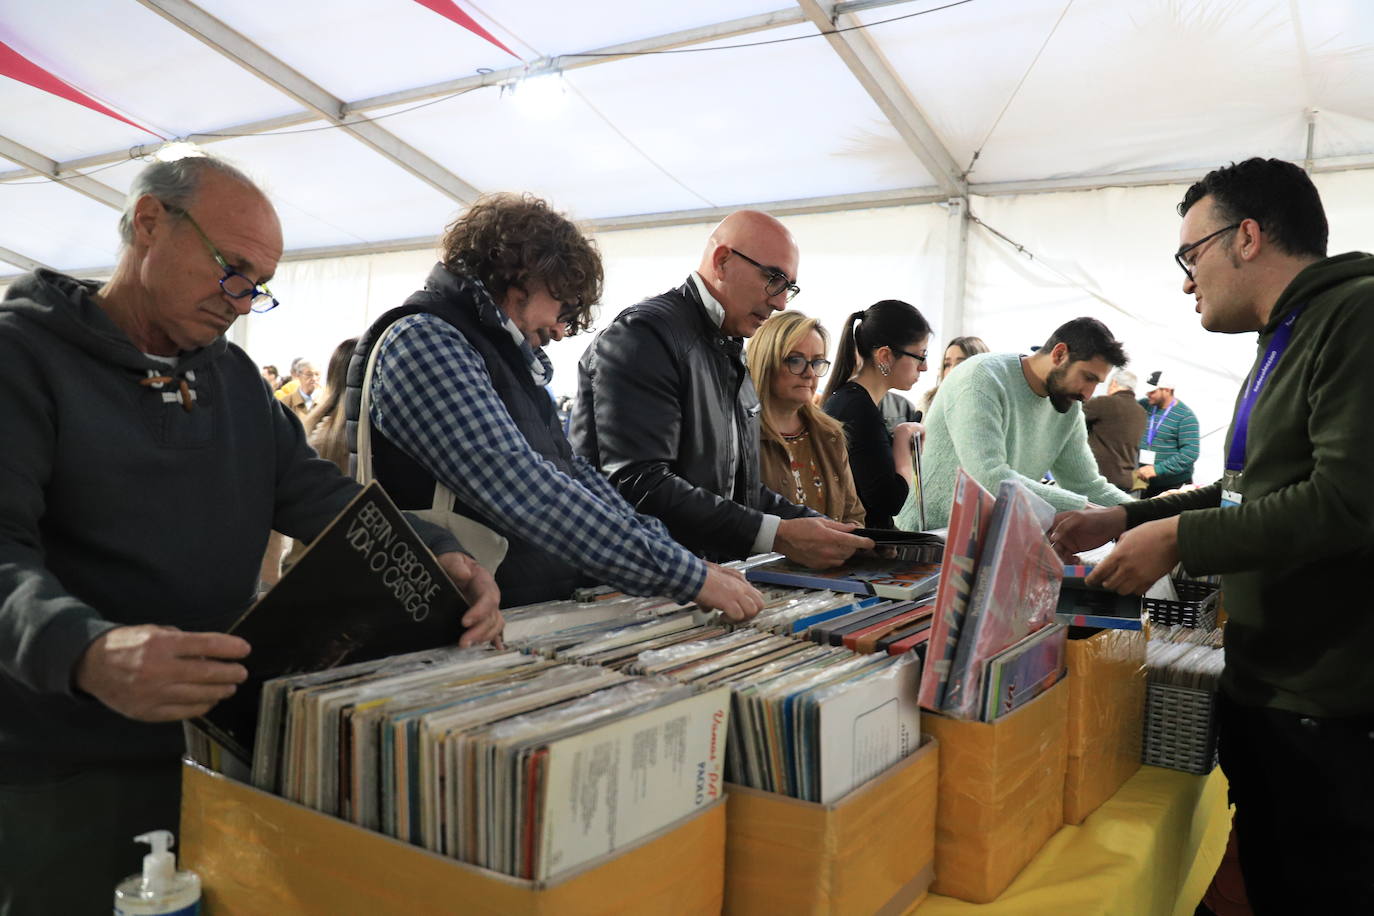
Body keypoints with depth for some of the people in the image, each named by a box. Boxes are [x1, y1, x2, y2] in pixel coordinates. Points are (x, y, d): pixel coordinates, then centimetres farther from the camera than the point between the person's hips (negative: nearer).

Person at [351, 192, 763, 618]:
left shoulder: (505, 356, 16)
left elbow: (572, 472, 14)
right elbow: (525, 493, -22)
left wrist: (685, 562, 2)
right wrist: (687, 576, -21)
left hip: (545, 613, 8)